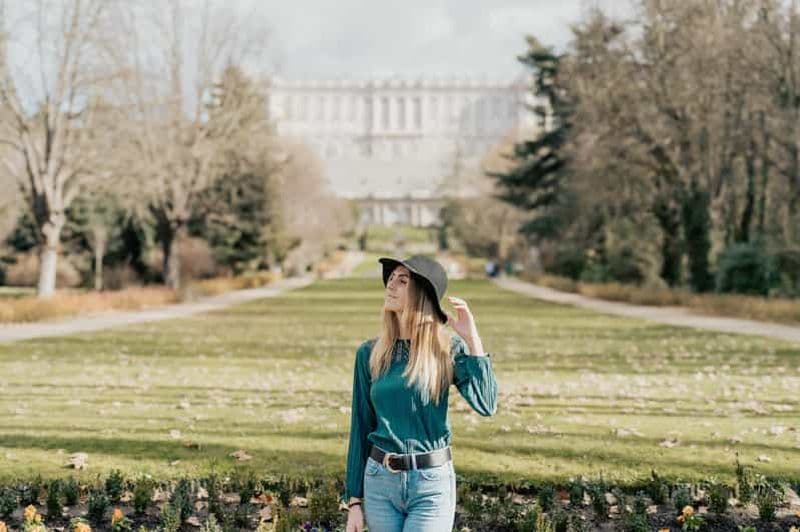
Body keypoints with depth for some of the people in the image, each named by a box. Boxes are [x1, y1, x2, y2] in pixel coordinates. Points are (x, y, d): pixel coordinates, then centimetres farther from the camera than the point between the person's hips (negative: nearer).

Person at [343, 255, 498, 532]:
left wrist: (472, 338, -17)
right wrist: (354, 501, 6)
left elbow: (485, 405, -19)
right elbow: (360, 429, 7)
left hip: (432, 484, -3)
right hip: (379, 481, 3)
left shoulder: (447, 349, -4)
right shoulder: (369, 353, 3)